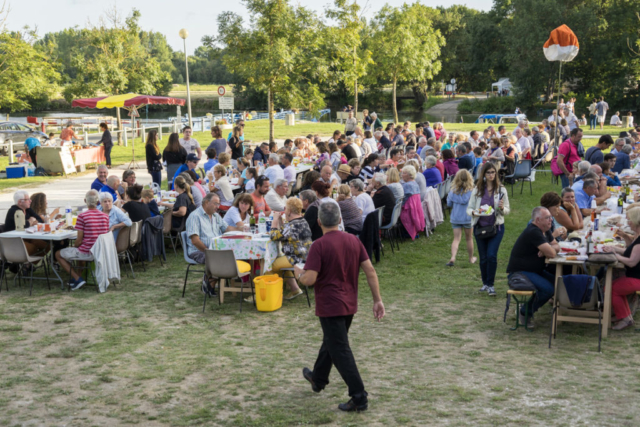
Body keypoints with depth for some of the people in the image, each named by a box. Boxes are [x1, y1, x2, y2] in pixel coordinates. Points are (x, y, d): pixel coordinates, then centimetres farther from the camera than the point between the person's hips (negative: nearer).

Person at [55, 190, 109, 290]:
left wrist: (74, 247, 9)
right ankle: (78, 277, 35)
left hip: (87, 253, -6)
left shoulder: (82, 216, -16)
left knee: (58, 254, 14)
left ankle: (77, 279, 5)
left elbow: (79, 240, -14)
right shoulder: (105, 216, 0)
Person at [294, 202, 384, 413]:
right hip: (350, 305, 7)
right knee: (330, 342, 25)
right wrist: (378, 300, 4)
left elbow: (309, 279, -22)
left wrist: (298, 272, 0)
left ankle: (359, 397, -2)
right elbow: (370, 271, -1)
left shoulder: (319, 245, -18)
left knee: (340, 351, -1)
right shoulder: (354, 241, 0)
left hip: (330, 306, -7)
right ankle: (318, 379, 45)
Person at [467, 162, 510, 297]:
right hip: (480, 227, 2)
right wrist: (473, 212, -18)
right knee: (483, 257, 8)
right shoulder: (477, 190, 2)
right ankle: (485, 283, 25)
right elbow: (469, 208, 4)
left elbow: (507, 210, 5)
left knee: (492, 255, -13)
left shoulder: (501, 190, 0)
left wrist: (502, 208, -18)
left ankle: (491, 285, -1)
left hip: (496, 227, -1)